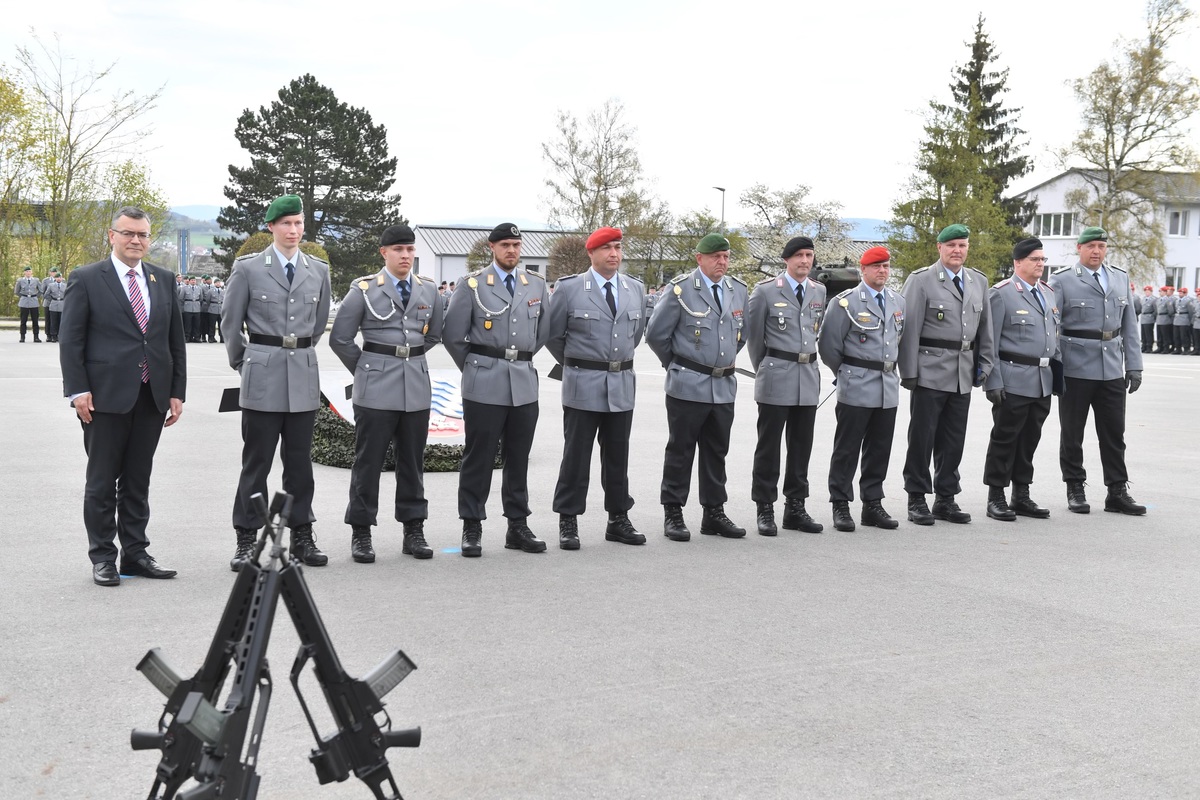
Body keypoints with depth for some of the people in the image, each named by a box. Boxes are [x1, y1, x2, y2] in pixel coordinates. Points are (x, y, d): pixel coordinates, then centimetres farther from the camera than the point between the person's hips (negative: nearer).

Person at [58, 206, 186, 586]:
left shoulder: (163, 280, 12)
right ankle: (102, 558, 11)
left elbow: (175, 339, 13)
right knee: (102, 482, 3)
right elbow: (70, 340, -4)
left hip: (152, 397, 4)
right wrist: (78, 390, -12)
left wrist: (177, 391, 7)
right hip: (106, 397, -4)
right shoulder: (86, 279, -1)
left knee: (138, 481, 11)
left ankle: (135, 553, 19)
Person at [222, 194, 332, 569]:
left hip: (303, 376, 3)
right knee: (256, 461, 1)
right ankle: (246, 540, 8)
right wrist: (244, 364, 12)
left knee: (299, 461, 9)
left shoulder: (318, 270, 8)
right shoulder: (248, 268, -2)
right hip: (262, 379, -3)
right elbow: (230, 322, 6)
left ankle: (302, 536, 16)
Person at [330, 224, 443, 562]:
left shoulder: (429, 290, 9)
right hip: (376, 388, -3)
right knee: (368, 460, 0)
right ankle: (360, 533, 7)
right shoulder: (364, 289, -2)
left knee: (412, 460, 9)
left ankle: (413, 531, 16)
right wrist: (367, 369, 6)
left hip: (417, 386, 4)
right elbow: (340, 338, 1)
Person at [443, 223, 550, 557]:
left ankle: (518, 526, 16)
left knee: (518, 458, 8)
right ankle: (472, 528, 7)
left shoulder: (537, 285, 10)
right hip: (484, 384, -4)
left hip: (524, 382, 4)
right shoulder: (472, 285, -1)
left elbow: (545, 329, 21)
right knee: (478, 457, 0)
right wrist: (474, 366, 6)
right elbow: (452, 335, 0)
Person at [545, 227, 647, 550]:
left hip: (622, 386, 4)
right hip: (583, 386, -4)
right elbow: (553, 335, 2)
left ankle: (618, 520, 20)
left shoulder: (636, 289, 8)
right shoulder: (569, 289, -6)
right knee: (576, 456, 0)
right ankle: (568, 523, 7)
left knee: (617, 456, 11)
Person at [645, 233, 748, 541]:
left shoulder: (738, 290, 9)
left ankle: (714, 513, 19)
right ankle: (673, 514, 9)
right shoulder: (681, 289, -8)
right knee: (680, 450, 2)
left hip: (724, 386, 5)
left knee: (716, 452, 11)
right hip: (688, 385, -5)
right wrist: (677, 364, 5)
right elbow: (656, 334, -5)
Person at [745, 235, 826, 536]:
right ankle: (765, 509, 7)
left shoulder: (819, 292, 10)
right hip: (776, 377, -5)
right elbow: (753, 334, 3)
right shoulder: (766, 291, -4)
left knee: (801, 447, 9)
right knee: (768, 447, 0)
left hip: (809, 376, 5)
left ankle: (795, 508, 17)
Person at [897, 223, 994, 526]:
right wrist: (908, 372, -11)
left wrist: (984, 364, 11)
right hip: (930, 372, -5)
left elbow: (985, 327, 17)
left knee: (953, 441, 10)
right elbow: (909, 329, -7)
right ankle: (917, 499, 9)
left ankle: (946, 499, 19)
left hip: (964, 374, 5)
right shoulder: (921, 280, -4)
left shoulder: (979, 282, 12)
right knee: (921, 437, 1)